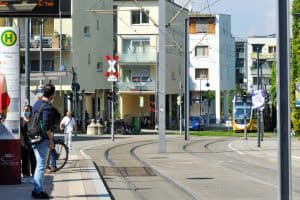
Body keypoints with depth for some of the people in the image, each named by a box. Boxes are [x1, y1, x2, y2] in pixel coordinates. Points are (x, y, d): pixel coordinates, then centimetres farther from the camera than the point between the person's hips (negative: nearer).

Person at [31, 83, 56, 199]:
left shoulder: (37, 103, 11)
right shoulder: (47, 107, -17)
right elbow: (46, 126, -23)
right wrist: (51, 140, -13)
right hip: (43, 139, -9)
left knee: (39, 165, 18)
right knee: (41, 166, -3)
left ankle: (36, 189, 22)